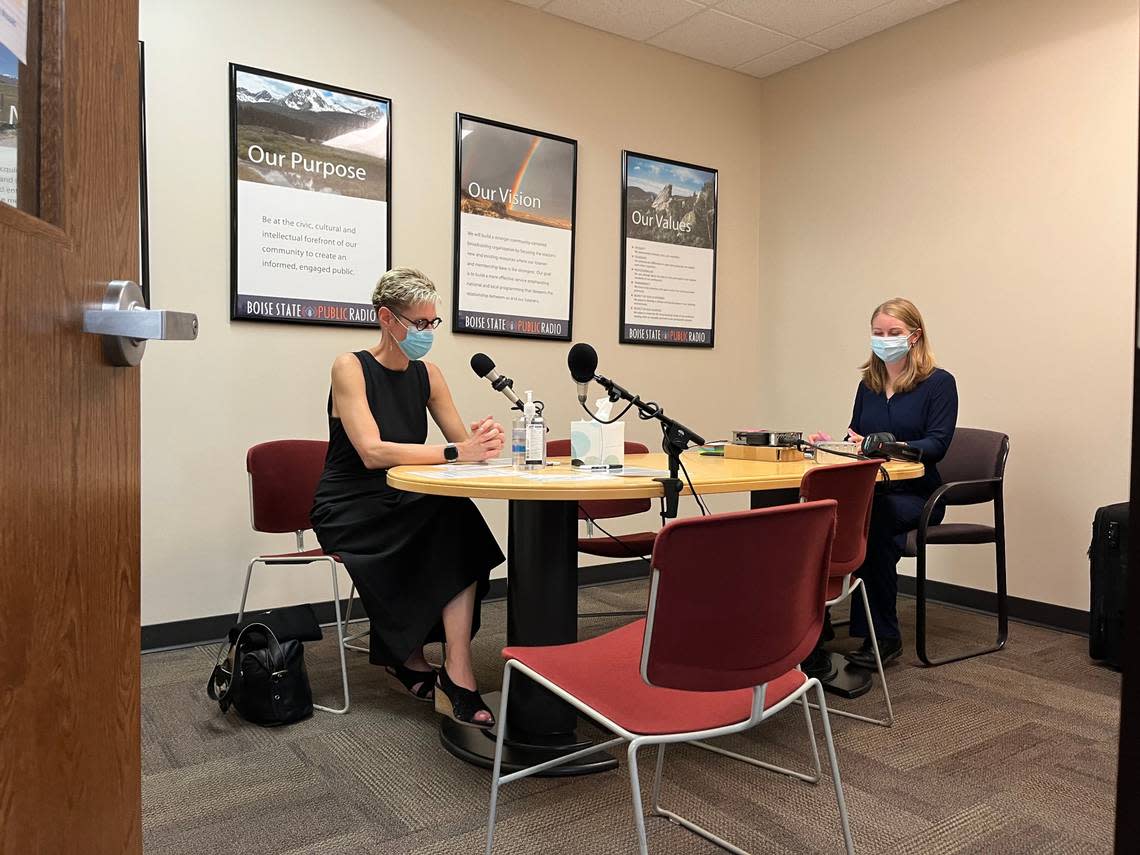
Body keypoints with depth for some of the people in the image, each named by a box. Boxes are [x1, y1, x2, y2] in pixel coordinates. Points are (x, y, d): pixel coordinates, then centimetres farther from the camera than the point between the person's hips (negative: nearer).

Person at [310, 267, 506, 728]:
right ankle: (456, 679, -17)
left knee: (459, 527, -27)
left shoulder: (426, 374, 6)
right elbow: (372, 452, -24)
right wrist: (455, 452, -33)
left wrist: (481, 439, -24)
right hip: (348, 510, -5)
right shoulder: (350, 367, -11)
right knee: (453, 523, -28)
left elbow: (460, 441, 1)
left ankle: (409, 660, -20)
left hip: (402, 507, 5)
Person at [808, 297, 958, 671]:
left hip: (915, 495, -4)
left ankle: (882, 635, -22)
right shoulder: (868, 384, 16)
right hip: (868, 489, 4)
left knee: (875, 518, -36)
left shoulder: (939, 383, -1)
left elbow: (936, 444, -13)